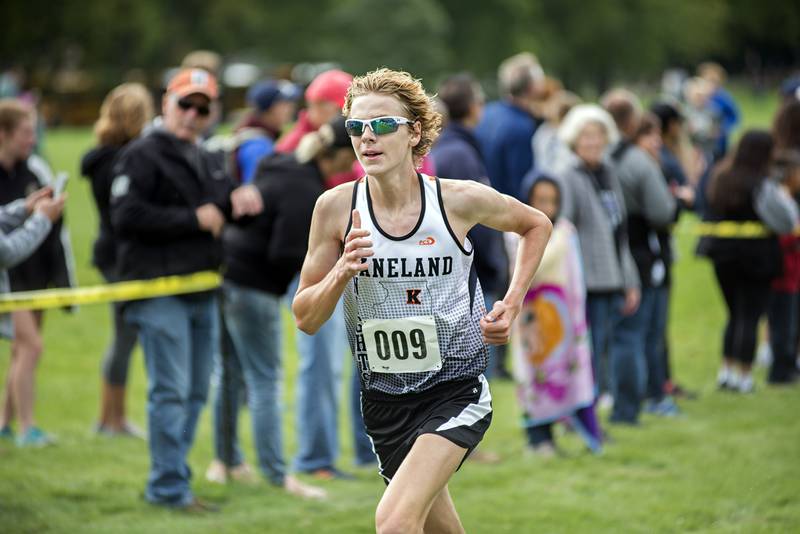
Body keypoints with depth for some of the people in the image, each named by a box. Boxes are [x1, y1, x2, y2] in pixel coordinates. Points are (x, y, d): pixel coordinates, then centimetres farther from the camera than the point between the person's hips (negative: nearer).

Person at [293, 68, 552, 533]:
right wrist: (342, 273, -22)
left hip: (456, 390, -3)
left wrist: (512, 305, -1)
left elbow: (537, 225, 10)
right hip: (384, 399, 3)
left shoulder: (461, 201, -12)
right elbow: (306, 319, -3)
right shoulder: (337, 207, -8)